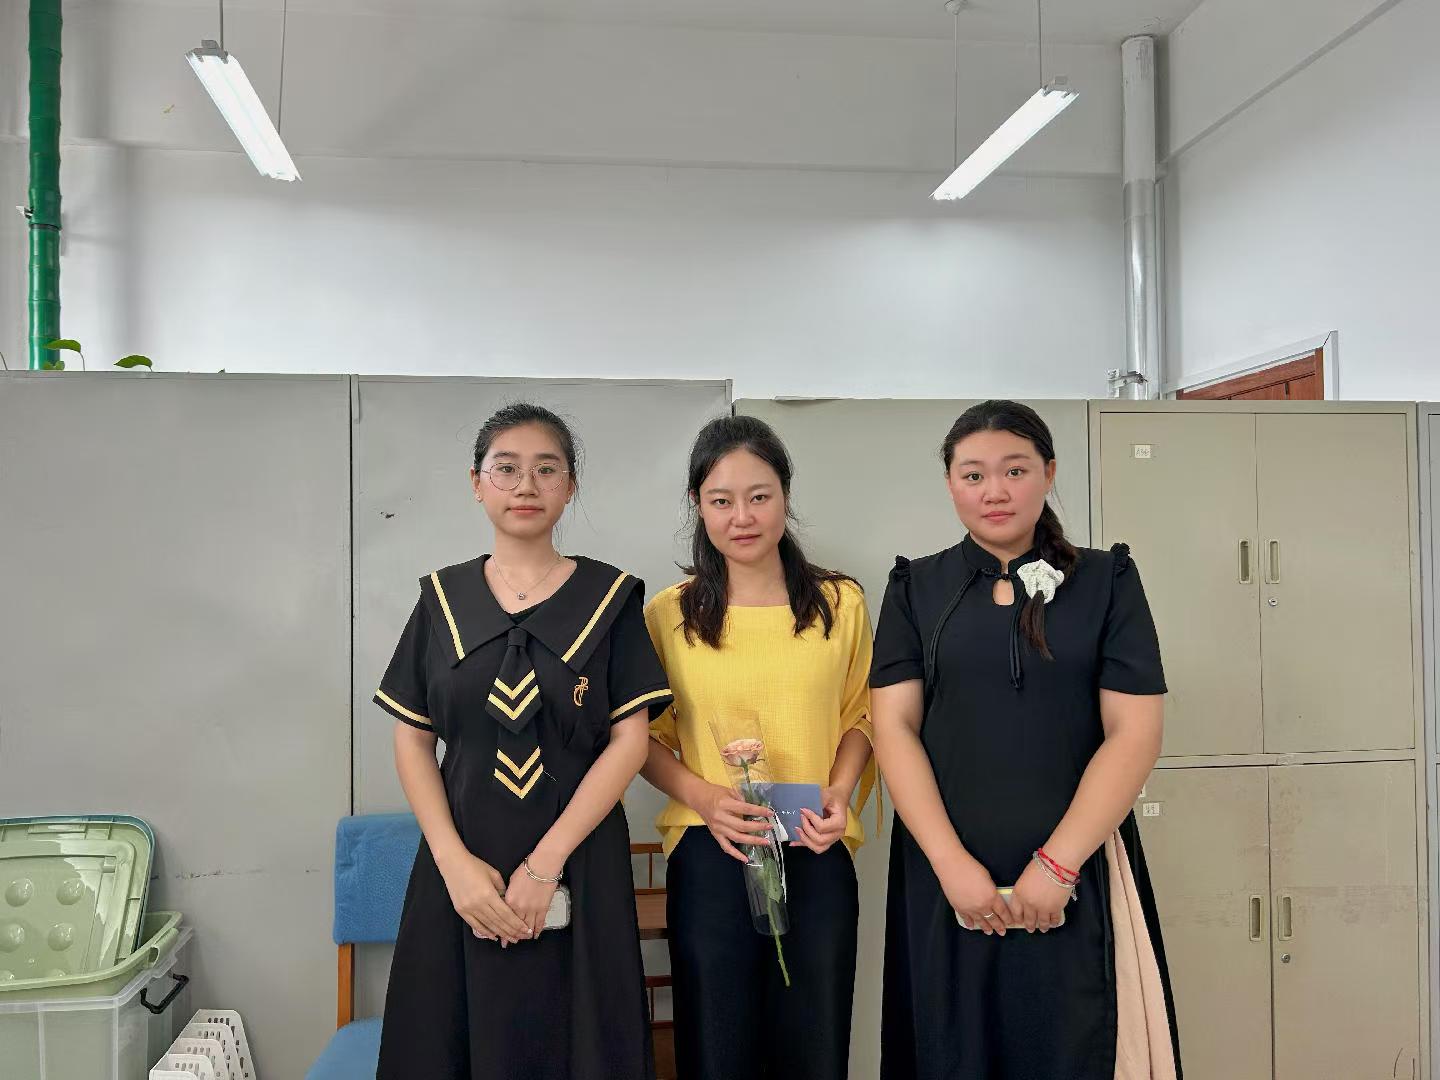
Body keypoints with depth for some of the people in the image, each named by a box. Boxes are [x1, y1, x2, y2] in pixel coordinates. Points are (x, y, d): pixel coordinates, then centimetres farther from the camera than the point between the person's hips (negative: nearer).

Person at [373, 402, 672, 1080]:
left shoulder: (609, 597, -1)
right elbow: (412, 740, 2)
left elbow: (630, 739, -6)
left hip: (579, 871, -1)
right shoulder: (444, 598, 5)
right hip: (463, 868, 2)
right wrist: (455, 862, -10)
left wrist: (547, 860, -14)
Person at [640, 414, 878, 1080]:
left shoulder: (840, 603, 3)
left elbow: (858, 714, 12)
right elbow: (648, 737, 6)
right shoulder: (669, 615, 0)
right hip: (709, 856, -1)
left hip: (817, 856, 1)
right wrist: (703, 797, -12)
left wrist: (840, 791, -6)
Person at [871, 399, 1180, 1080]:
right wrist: (951, 862, -11)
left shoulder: (1106, 582, 4)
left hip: (1076, 876, -1)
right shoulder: (918, 589, 7)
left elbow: (1135, 732, -3)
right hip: (946, 877, 1)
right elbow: (894, 727, 0)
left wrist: (1058, 863, -11)